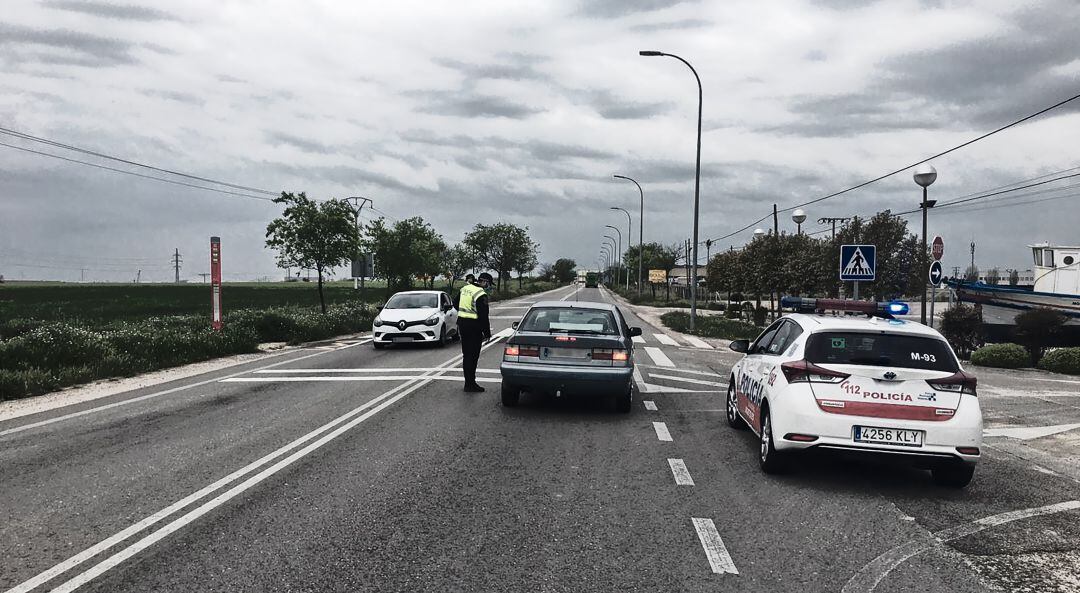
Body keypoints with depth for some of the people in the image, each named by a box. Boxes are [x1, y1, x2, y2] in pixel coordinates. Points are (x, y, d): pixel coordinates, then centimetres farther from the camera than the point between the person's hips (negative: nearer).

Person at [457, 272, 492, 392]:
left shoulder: (464, 288, 7)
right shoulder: (481, 295, -18)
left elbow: (456, 304, 21)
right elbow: (483, 316, -18)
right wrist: (487, 333, -10)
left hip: (462, 323, 8)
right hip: (473, 326, -8)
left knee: (466, 354, 15)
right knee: (473, 356, -2)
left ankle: (468, 382, 22)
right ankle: (471, 384, 0)